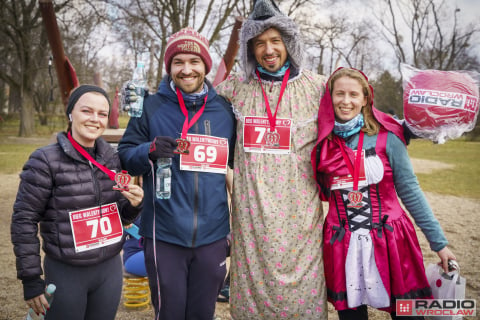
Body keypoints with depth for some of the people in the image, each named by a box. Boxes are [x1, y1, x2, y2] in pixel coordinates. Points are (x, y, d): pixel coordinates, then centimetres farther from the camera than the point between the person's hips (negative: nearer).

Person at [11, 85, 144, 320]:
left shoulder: (112, 158, 1)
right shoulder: (45, 161, -12)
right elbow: (24, 221, -8)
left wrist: (134, 205, -11)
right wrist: (31, 279, -7)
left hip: (110, 268, 4)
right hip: (66, 273, -4)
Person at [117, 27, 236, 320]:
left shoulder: (224, 109, 4)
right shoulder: (151, 107, -2)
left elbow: (238, 162, 15)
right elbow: (125, 155, 0)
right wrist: (149, 151, -21)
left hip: (212, 235, 2)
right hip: (164, 235, -2)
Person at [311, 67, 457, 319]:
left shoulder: (386, 137, -4)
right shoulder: (322, 142, 1)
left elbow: (410, 191, -1)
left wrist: (438, 242, 0)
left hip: (390, 243, -1)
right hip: (342, 248, 2)